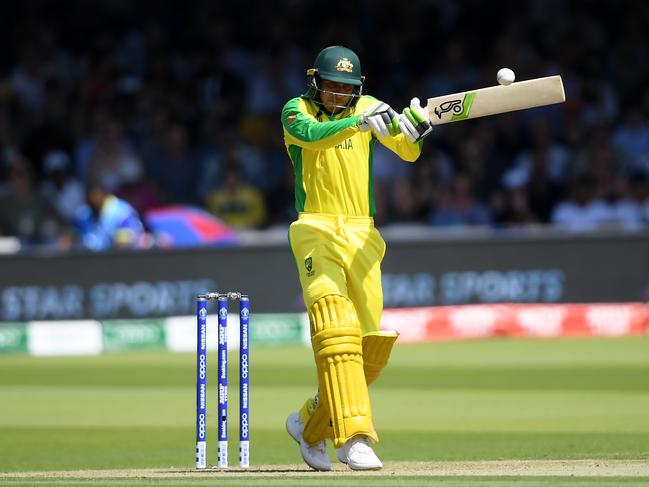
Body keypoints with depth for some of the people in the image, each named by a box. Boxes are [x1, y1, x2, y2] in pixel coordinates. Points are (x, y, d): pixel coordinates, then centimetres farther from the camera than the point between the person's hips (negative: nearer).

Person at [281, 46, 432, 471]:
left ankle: (311, 425, 24)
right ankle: (354, 436, -29)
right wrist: (362, 123, -39)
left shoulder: (368, 107, 9)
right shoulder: (297, 111, 0)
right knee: (335, 329, -22)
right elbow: (311, 135, -24)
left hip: (361, 235, 4)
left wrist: (413, 130, -26)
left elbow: (409, 153, -3)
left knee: (373, 346, 3)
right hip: (316, 230, -4)